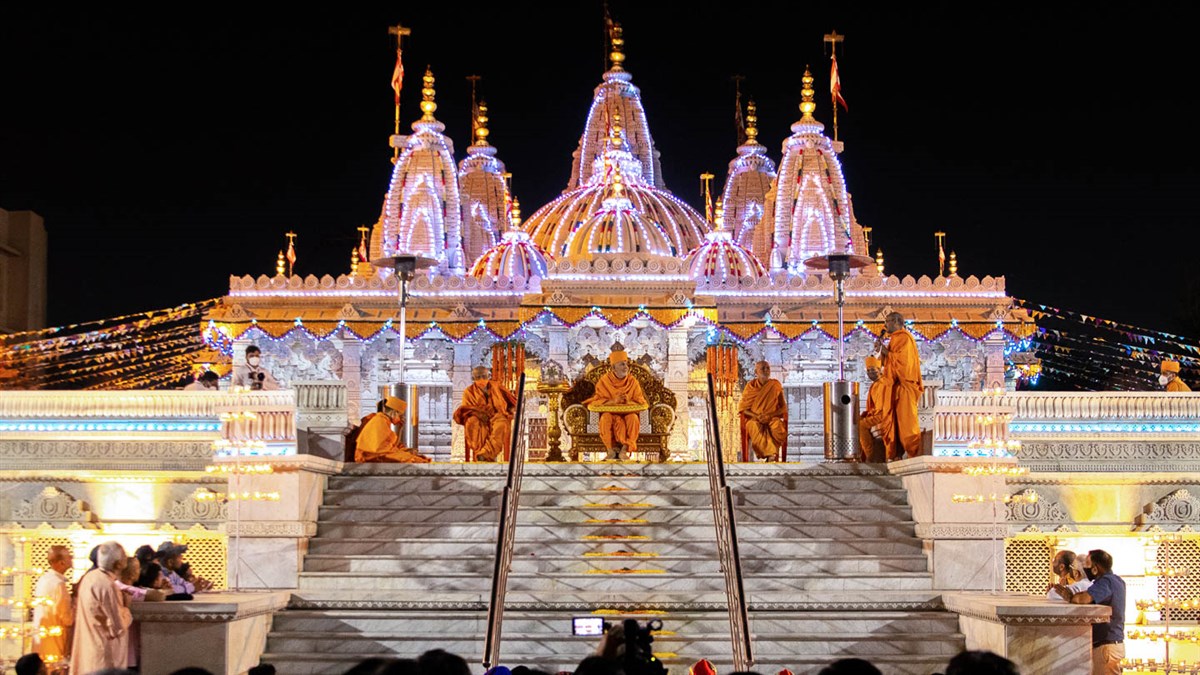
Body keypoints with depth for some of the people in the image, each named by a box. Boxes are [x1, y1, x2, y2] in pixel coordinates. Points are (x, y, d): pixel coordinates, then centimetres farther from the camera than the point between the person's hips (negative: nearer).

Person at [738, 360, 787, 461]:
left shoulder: (775, 385, 6)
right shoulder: (751, 386, 4)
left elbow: (783, 408, 5)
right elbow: (742, 408, 4)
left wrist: (769, 415, -13)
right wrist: (756, 416, -14)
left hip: (772, 418, 1)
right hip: (754, 419, -1)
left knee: (777, 428, -36)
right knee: (756, 428, -38)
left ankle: (770, 456, -29)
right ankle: (771, 453, -36)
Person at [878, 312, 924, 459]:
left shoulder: (904, 338, -9)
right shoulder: (895, 338, 19)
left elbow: (902, 358, -20)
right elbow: (888, 361, 23)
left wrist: (886, 352, -8)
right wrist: (882, 350, 7)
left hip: (904, 384, -9)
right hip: (895, 385, 9)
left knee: (906, 420, -9)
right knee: (895, 420, 7)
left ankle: (914, 454, -7)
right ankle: (896, 454, 9)